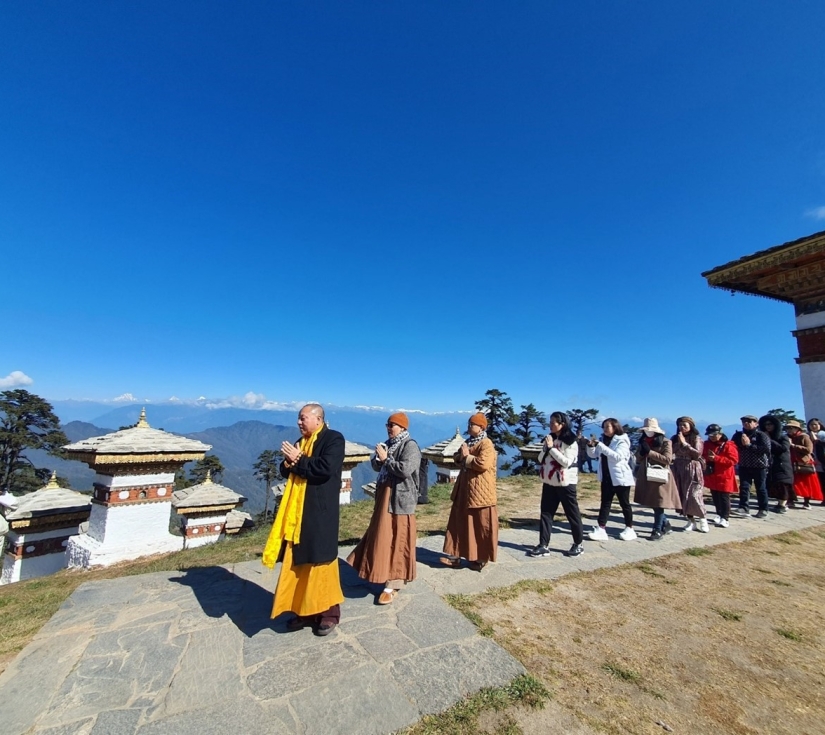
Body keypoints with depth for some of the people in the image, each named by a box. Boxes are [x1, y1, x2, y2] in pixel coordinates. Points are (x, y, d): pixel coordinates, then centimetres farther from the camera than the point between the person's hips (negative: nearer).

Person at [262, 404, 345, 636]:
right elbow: (286, 472, 14)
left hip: (321, 511, -7)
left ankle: (329, 612, 19)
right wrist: (288, 463, -9)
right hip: (298, 511, 7)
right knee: (299, 561, 13)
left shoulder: (334, 439, -10)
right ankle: (304, 610, 29)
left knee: (321, 560, 3)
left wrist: (298, 460, -14)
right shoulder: (300, 442, 13)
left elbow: (325, 468, -24)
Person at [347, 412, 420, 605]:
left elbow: (405, 469, -26)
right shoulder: (389, 444, 10)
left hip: (400, 499, -8)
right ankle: (388, 577, 35)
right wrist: (378, 457, -8)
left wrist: (386, 459, -18)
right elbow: (376, 466, 13)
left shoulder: (410, 446, -14)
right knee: (382, 537, 17)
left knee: (396, 540, 0)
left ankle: (393, 585, 11)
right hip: (384, 497, 8)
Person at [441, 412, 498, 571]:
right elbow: (457, 459, 14)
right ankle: (456, 555, 22)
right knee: (460, 523, 12)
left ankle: (481, 558, 19)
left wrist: (467, 457, -15)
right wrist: (462, 456, -8)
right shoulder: (468, 442, 13)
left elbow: (483, 463, -28)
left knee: (481, 526, 5)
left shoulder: (486, 444, -14)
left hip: (480, 492, -9)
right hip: (464, 490, 9)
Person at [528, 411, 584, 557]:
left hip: (565, 483, -6)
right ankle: (544, 545, 13)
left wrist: (551, 448, -20)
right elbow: (540, 459, 7)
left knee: (572, 513, 9)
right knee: (546, 513, 6)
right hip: (549, 483, 6)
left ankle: (578, 544, 27)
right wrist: (546, 448, -10)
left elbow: (566, 462, -21)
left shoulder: (570, 441, -12)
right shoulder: (550, 438, 7)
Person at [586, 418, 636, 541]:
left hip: (620, 478, -6)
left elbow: (617, 456, -26)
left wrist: (600, 445, -30)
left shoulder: (622, 441, -11)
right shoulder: (604, 440, 9)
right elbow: (593, 455, 9)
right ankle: (601, 529, 5)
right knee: (605, 503, 5)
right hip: (606, 478, 6)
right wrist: (591, 446, -12)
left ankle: (629, 529, 23)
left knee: (624, 503, 8)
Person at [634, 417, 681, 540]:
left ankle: (657, 530, 11)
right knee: (652, 503, 13)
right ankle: (666, 525, 31)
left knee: (658, 504, 0)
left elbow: (668, 459, -15)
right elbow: (638, 458, 12)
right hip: (646, 477, 6)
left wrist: (650, 452, -19)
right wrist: (642, 452, -10)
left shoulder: (665, 442, -7)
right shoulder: (643, 441, 9)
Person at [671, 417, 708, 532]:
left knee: (694, 496, -6)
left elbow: (698, 454, -14)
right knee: (683, 496, 4)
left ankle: (703, 520, 11)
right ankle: (691, 521, 15)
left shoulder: (696, 439, -2)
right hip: (679, 470, 4)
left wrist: (684, 443, -15)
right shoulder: (675, 438, 7)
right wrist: (678, 442, -12)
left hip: (692, 470, -3)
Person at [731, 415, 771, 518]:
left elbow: (767, 449, -18)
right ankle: (744, 508, -1)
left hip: (759, 466, -3)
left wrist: (749, 445, -19)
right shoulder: (738, 435, 4)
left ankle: (763, 509, 22)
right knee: (744, 487, -2)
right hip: (744, 466, 3)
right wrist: (741, 444, -14)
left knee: (761, 488, 9)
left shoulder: (761, 435, -6)